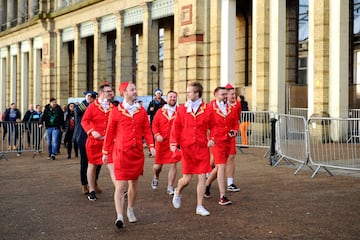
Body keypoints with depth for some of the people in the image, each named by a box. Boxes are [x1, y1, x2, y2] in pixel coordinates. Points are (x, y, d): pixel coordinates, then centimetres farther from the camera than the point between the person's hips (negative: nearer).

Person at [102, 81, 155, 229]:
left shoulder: (142, 111, 7)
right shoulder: (116, 111, -1)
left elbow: (147, 130, 8)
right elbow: (110, 133, 3)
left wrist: (151, 146, -6)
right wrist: (105, 152, 6)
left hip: (137, 153, 4)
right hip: (121, 152, -4)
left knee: (134, 183, 14)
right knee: (121, 185, -10)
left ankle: (130, 211, 32)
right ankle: (119, 216, -13)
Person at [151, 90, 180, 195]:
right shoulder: (160, 111, 4)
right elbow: (154, 125, 3)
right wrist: (157, 135, -13)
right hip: (161, 143, 1)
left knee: (173, 164, -4)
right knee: (158, 165, 10)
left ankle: (170, 188, 5)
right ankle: (156, 178, 42)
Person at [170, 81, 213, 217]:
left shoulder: (207, 109, 0)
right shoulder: (182, 109, 1)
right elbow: (176, 128, 3)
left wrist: (212, 139, -6)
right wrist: (173, 143, -6)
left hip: (202, 148, 1)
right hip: (187, 148, -1)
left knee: (202, 177, 1)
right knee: (187, 179, 0)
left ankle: (200, 207, 12)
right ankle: (178, 192, 34)